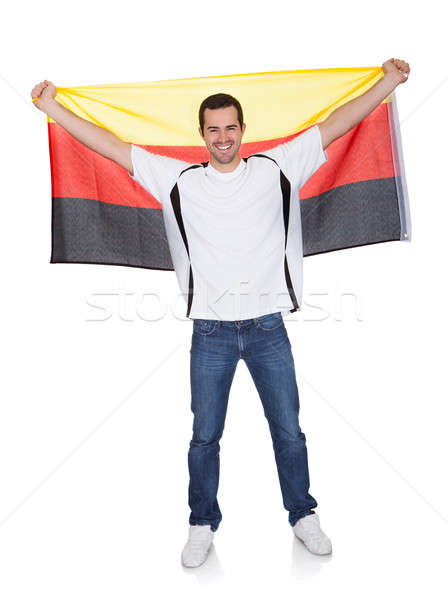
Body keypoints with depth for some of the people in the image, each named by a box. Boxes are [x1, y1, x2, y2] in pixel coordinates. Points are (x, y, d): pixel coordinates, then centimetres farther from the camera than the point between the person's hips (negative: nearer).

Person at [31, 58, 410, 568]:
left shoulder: (277, 169, 4)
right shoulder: (179, 180, 4)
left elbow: (335, 124, 7)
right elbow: (111, 146, 6)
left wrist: (389, 81, 10)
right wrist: (52, 107, 8)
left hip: (267, 326, 0)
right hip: (210, 332, 0)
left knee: (288, 430, 13)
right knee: (204, 436, 12)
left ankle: (303, 516, 35)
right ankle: (203, 526, 32)